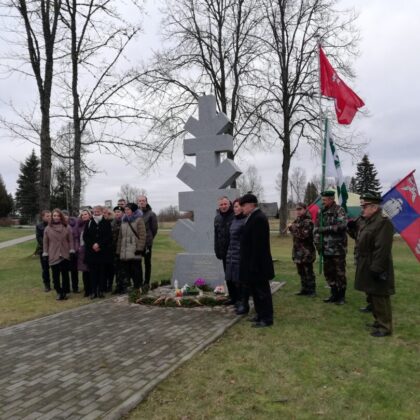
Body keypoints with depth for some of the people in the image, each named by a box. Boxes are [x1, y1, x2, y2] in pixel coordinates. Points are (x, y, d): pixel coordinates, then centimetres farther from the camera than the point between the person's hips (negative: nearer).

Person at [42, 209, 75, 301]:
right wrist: (45, 254, 3)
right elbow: (45, 242, 5)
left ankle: (64, 292, 19)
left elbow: (70, 240, 3)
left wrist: (71, 251, -2)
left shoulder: (67, 228, 3)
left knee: (65, 274, 6)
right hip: (53, 256, 0)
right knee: (55, 276, 4)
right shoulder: (48, 228, 3)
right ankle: (59, 292, 18)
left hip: (65, 255, 0)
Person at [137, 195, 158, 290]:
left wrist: (149, 238, 3)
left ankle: (147, 282, 14)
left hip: (147, 242, -2)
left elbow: (154, 228, 0)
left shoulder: (151, 214, -3)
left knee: (147, 263, 6)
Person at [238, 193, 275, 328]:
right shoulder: (253, 217, 12)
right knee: (255, 290, 18)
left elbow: (258, 244, -24)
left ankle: (267, 318, 12)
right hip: (252, 263, 10)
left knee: (261, 290, 1)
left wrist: (254, 265, -23)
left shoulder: (258, 218, -19)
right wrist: (250, 264, 16)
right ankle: (261, 314, 30)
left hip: (258, 264, -10)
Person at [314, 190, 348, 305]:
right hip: (326, 249, 6)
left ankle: (341, 296, 15)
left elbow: (342, 226, -24)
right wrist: (317, 242, -1)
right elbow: (316, 228, 11)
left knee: (340, 273, 1)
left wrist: (325, 229, -21)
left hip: (338, 248, -6)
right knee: (328, 272, 13)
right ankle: (334, 294, 27)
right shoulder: (321, 212, 10)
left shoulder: (339, 211, -9)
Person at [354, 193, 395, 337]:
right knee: (373, 296, 18)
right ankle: (379, 321, 31)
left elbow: (382, 249, -24)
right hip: (367, 268, 10)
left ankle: (385, 327, 10)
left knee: (380, 297, -1)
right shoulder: (368, 221, 13)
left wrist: (376, 269, -24)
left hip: (375, 269, -10)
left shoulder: (383, 222, -19)